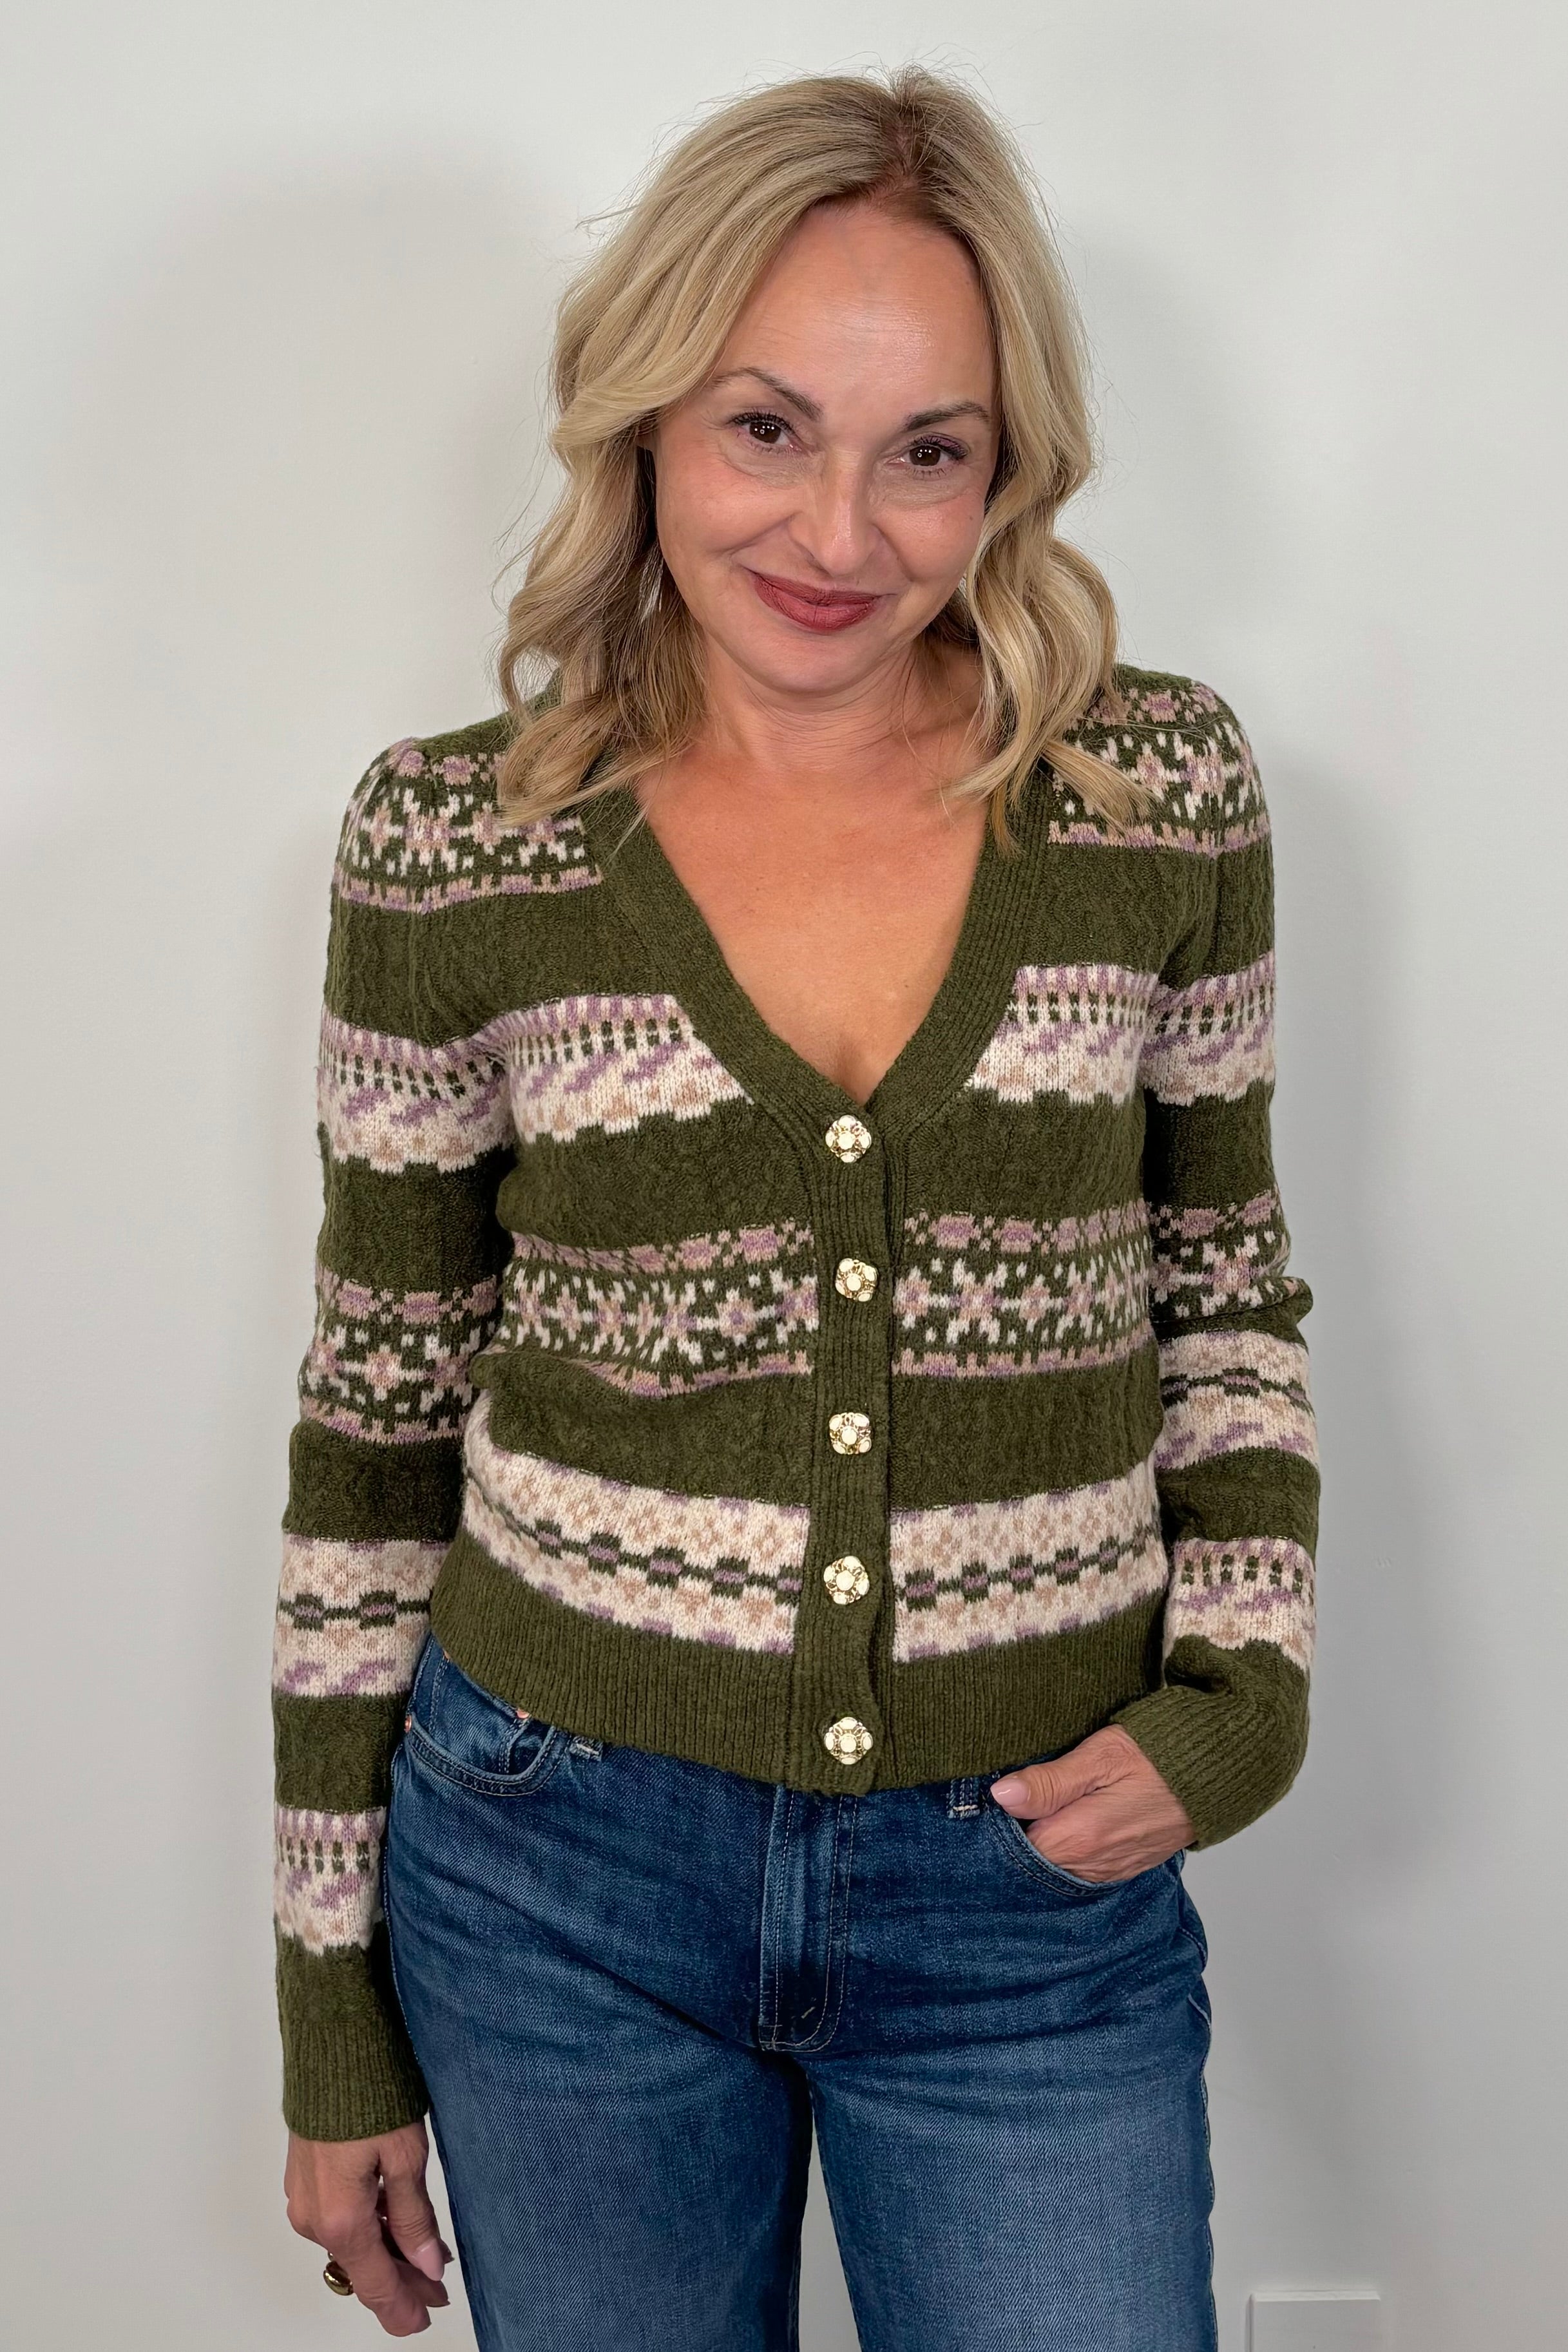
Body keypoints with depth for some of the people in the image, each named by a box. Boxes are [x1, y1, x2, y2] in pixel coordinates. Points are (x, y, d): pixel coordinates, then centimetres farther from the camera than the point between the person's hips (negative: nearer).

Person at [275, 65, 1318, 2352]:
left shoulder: (1166, 795, -4)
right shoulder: (455, 840, -7)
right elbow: (381, 1407, 0)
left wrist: (1240, 1693, -5)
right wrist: (335, 2021, 3)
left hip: (1039, 1896, 1)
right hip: (560, 1882, 0)